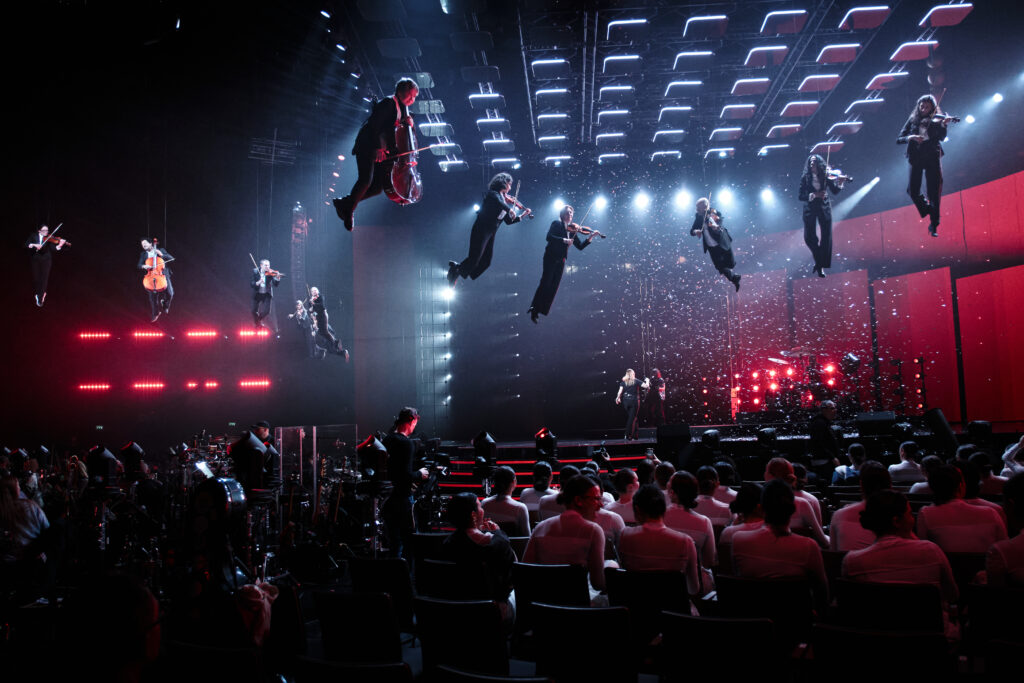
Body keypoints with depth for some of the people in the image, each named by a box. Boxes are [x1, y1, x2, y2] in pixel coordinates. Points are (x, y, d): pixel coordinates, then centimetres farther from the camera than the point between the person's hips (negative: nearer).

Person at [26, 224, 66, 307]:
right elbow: (26, 245, -7)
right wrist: (34, 245, -25)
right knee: (36, 278, 6)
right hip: (35, 260, 2)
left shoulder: (49, 238, -3)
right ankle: (38, 293, 33)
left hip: (46, 260, -2)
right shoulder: (33, 236, 2)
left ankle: (40, 298, 1)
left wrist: (60, 245, -36)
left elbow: (54, 247, -17)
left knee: (44, 278, -6)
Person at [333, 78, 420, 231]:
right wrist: (377, 148, -24)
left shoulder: (402, 108, 15)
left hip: (383, 151, 9)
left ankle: (345, 203, 16)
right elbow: (373, 126, -19)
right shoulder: (388, 103, -11)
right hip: (368, 147, -9)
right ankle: (349, 211, 1)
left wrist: (407, 122, -3)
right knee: (366, 180, -19)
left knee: (377, 187, 3)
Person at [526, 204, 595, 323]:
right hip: (551, 257, -5)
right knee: (545, 283, -12)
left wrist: (590, 238, -5)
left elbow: (580, 246, 10)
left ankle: (542, 311, 5)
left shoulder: (572, 230, 14)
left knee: (553, 287, 1)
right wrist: (564, 240, -23)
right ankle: (534, 309, -7)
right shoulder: (556, 224, 1)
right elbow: (549, 237, -15)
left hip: (561, 260, 5)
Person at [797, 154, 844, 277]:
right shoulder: (805, 178, -3)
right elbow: (801, 196, -9)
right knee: (809, 238, -4)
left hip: (824, 209, 0)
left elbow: (835, 191, -5)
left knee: (826, 238, -5)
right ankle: (818, 260, 24)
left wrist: (840, 183, -23)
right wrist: (814, 195, -21)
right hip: (810, 209, 0)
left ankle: (821, 266, 5)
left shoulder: (826, 176, -1)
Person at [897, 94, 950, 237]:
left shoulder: (936, 120, 6)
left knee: (934, 191, -5)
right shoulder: (913, 121, 10)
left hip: (932, 157, -1)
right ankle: (926, 210, 25)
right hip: (916, 157, 1)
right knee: (912, 190, -7)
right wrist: (911, 137, -16)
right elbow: (898, 140, 3)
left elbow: (941, 138, -8)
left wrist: (943, 125, -26)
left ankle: (934, 225, 1)